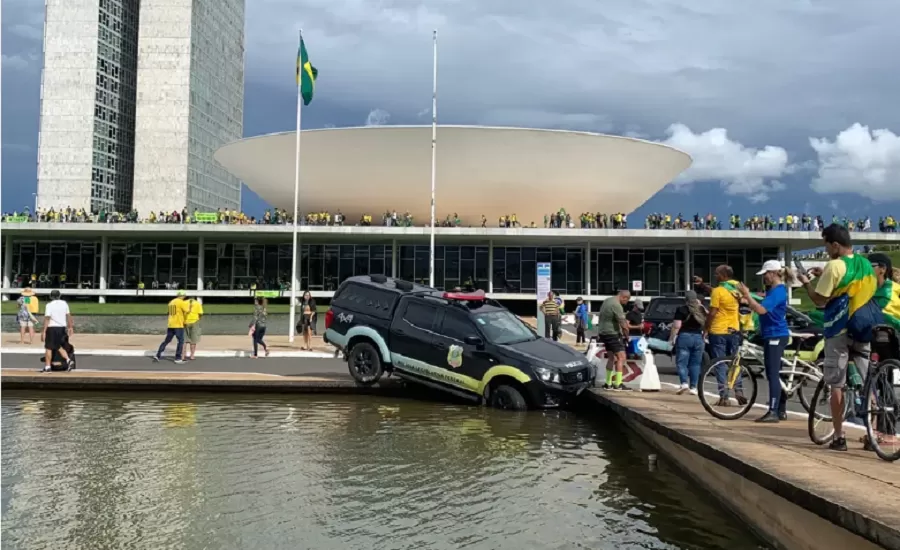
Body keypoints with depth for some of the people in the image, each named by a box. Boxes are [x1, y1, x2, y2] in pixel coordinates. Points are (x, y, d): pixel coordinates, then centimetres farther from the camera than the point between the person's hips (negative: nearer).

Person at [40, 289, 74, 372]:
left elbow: (47, 319, -15)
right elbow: (68, 315, 8)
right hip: (62, 328, 5)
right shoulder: (64, 303, 6)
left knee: (48, 348, 4)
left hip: (52, 328, -5)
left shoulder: (49, 305, -9)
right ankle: (68, 359, -2)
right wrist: (70, 327, 14)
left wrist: (44, 331, -15)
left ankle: (47, 366, 6)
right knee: (59, 346, 17)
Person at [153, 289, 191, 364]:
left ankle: (157, 356, 13)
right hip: (178, 325, -7)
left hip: (170, 325, 7)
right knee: (180, 341, 0)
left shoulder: (171, 302, 16)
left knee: (166, 341, 14)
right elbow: (187, 310, -11)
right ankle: (178, 359, -2)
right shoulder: (181, 302, -9)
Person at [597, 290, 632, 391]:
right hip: (613, 334, -10)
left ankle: (608, 384, 19)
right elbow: (623, 325, -21)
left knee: (611, 358, 17)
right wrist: (626, 335, -4)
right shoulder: (617, 305, -20)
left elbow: (600, 316, 22)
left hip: (602, 332, 10)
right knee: (621, 357, -9)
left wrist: (599, 332, 29)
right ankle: (618, 385, -12)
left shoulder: (607, 300, 11)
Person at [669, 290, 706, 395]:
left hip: (684, 337, -4)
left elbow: (677, 326, -10)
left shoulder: (681, 309, -6)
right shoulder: (701, 309, 8)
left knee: (681, 362, -1)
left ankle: (684, 383, -18)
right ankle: (693, 387, 6)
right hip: (698, 337, 4)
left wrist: (672, 338, -3)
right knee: (695, 363, 9)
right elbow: (706, 323, 13)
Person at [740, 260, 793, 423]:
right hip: (771, 336, 10)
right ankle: (781, 410, 20)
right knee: (773, 374, 13)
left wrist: (747, 295, -21)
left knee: (773, 374, -11)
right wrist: (747, 300, 7)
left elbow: (761, 310, -25)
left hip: (776, 336, -10)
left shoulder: (778, 291, -15)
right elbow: (761, 307, 18)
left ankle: (773, 412, -11)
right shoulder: (773, 290, 17)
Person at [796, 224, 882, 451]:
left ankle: (839, 437, 3)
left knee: (837, 385, 1)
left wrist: (806, 282, 2)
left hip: (840, 330, -6)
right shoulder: (866, 265, 9)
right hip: (864, 329, 6)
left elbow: (820, 301, -13)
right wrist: (825, 275, 19)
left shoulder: (835, 266, -14)